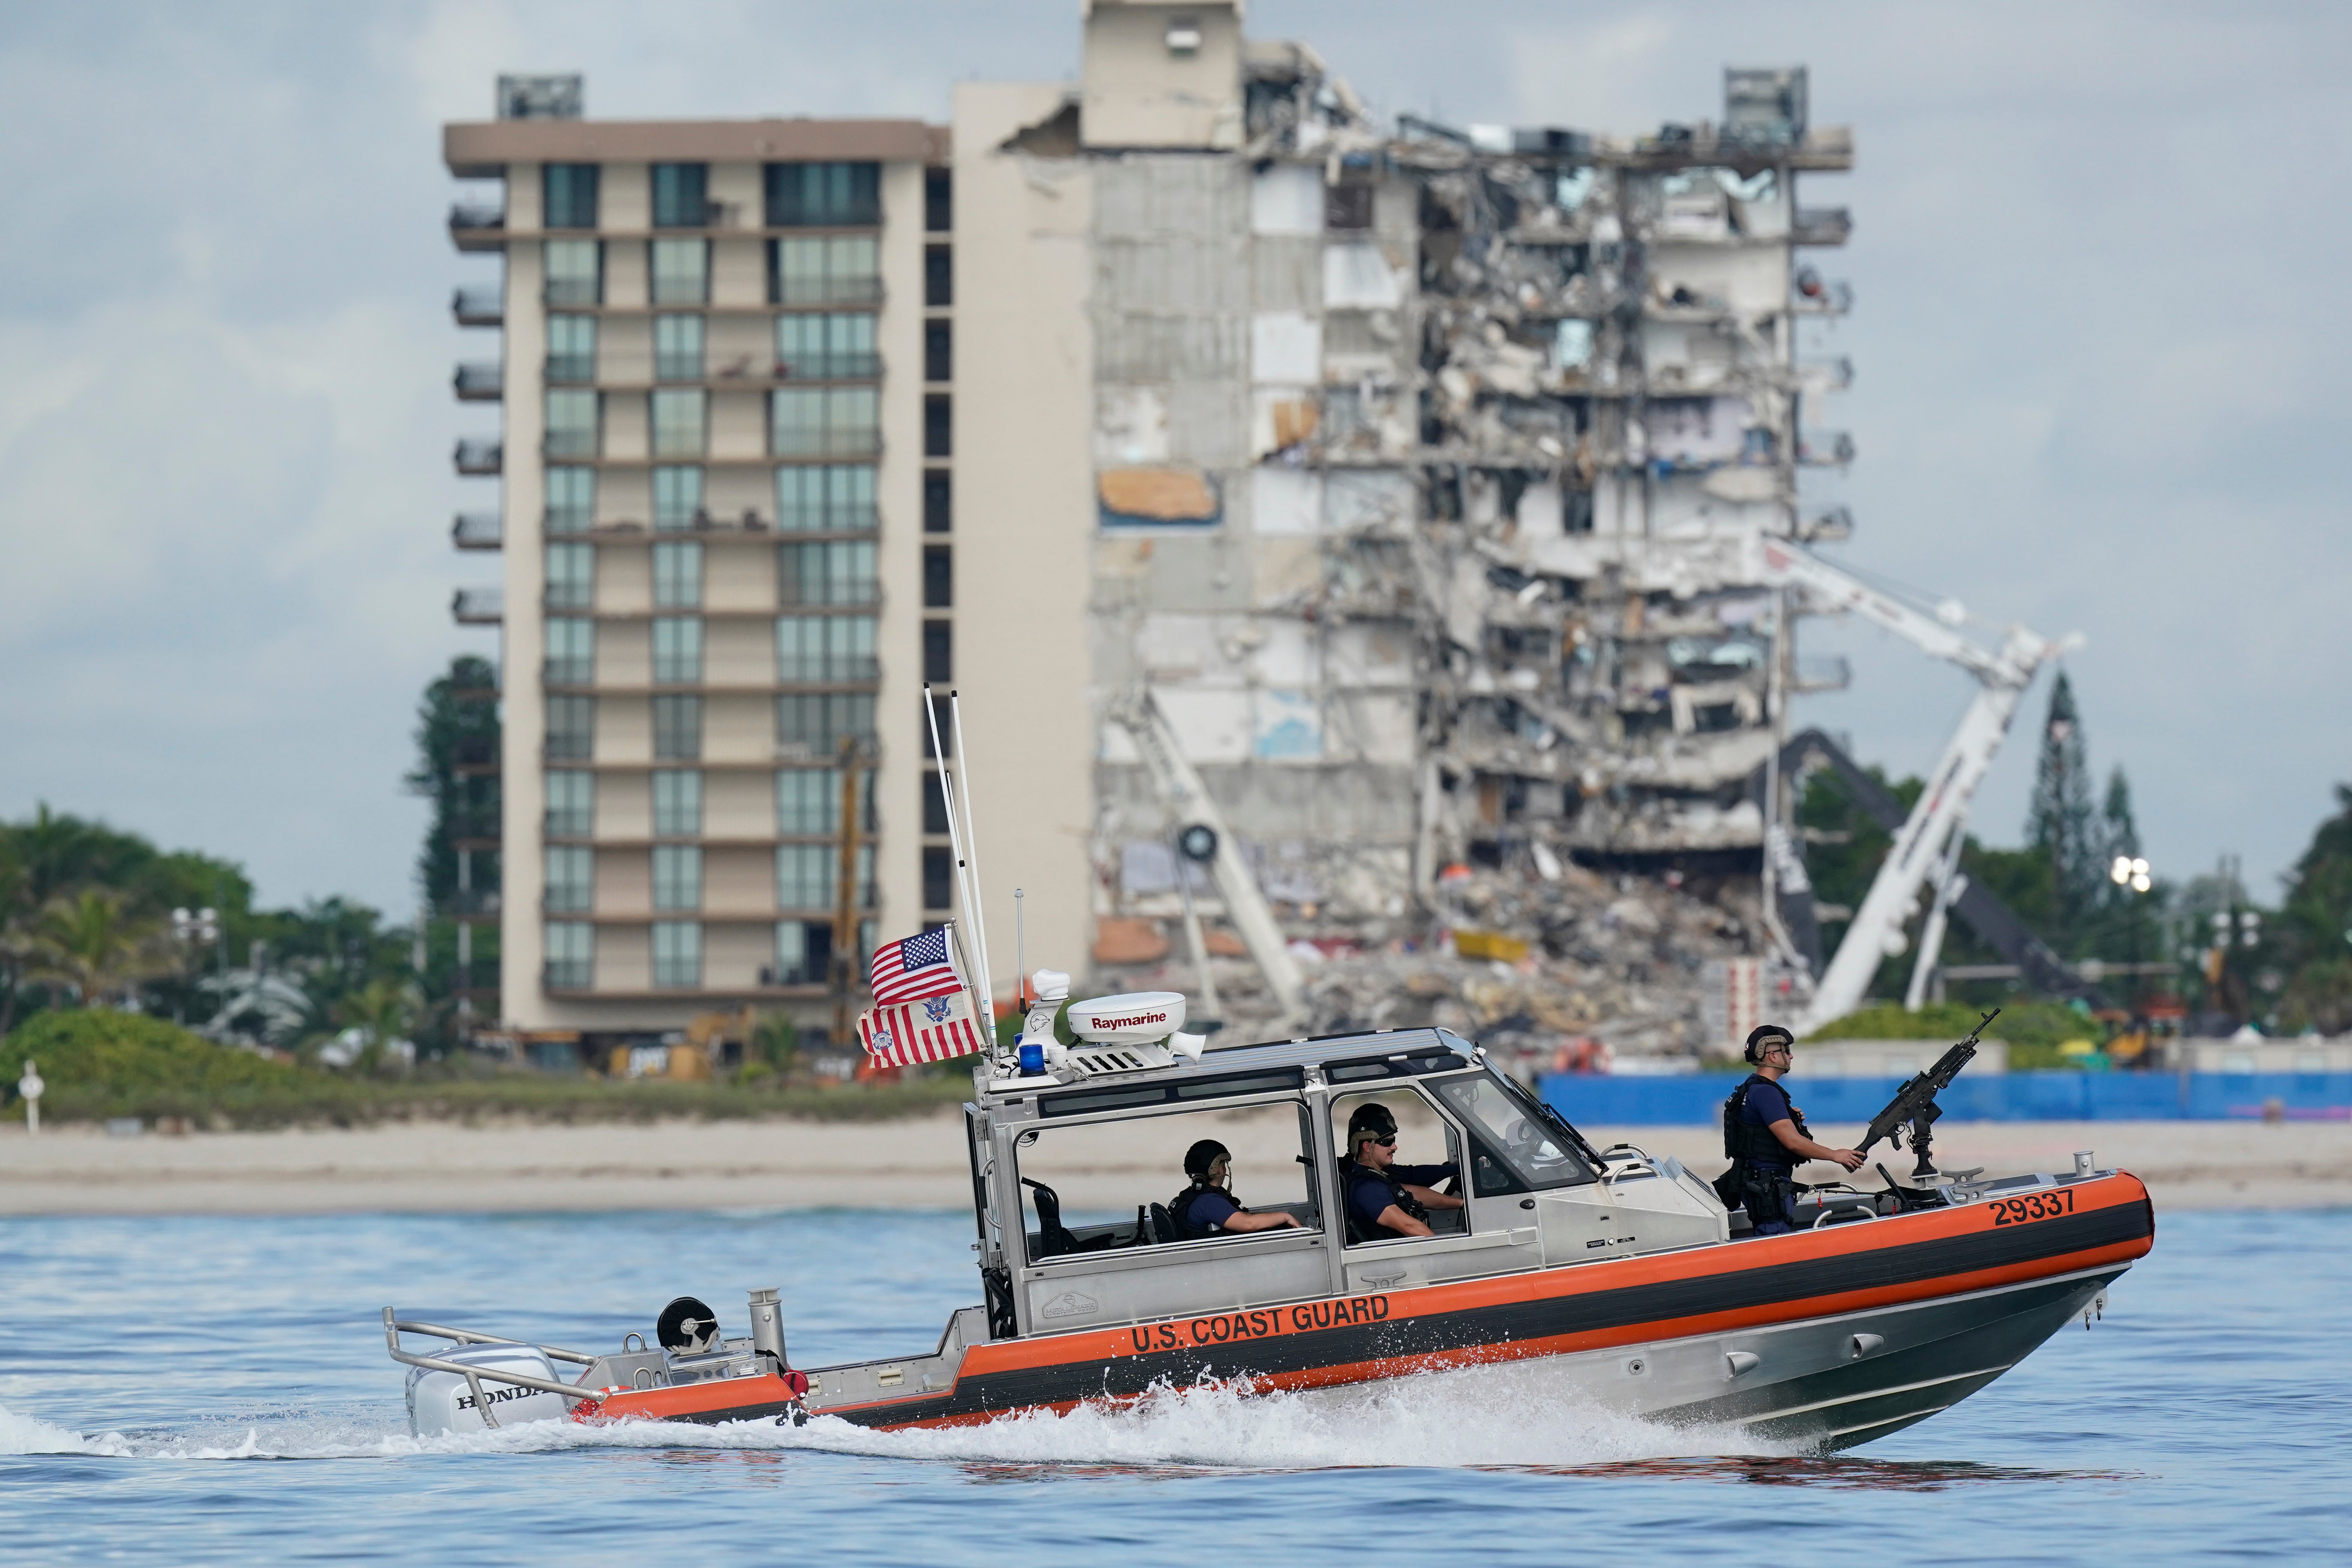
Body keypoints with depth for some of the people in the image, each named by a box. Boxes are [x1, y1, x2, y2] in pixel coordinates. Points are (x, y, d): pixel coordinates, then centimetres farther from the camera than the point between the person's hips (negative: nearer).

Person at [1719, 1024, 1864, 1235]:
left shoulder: (1753, 1088, 16)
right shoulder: (1765, 1092, -17)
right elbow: (1792, 1141, -23)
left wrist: (1791, 1118, 12)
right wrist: (1835, 1155, -14)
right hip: (1768, 1186, -11)